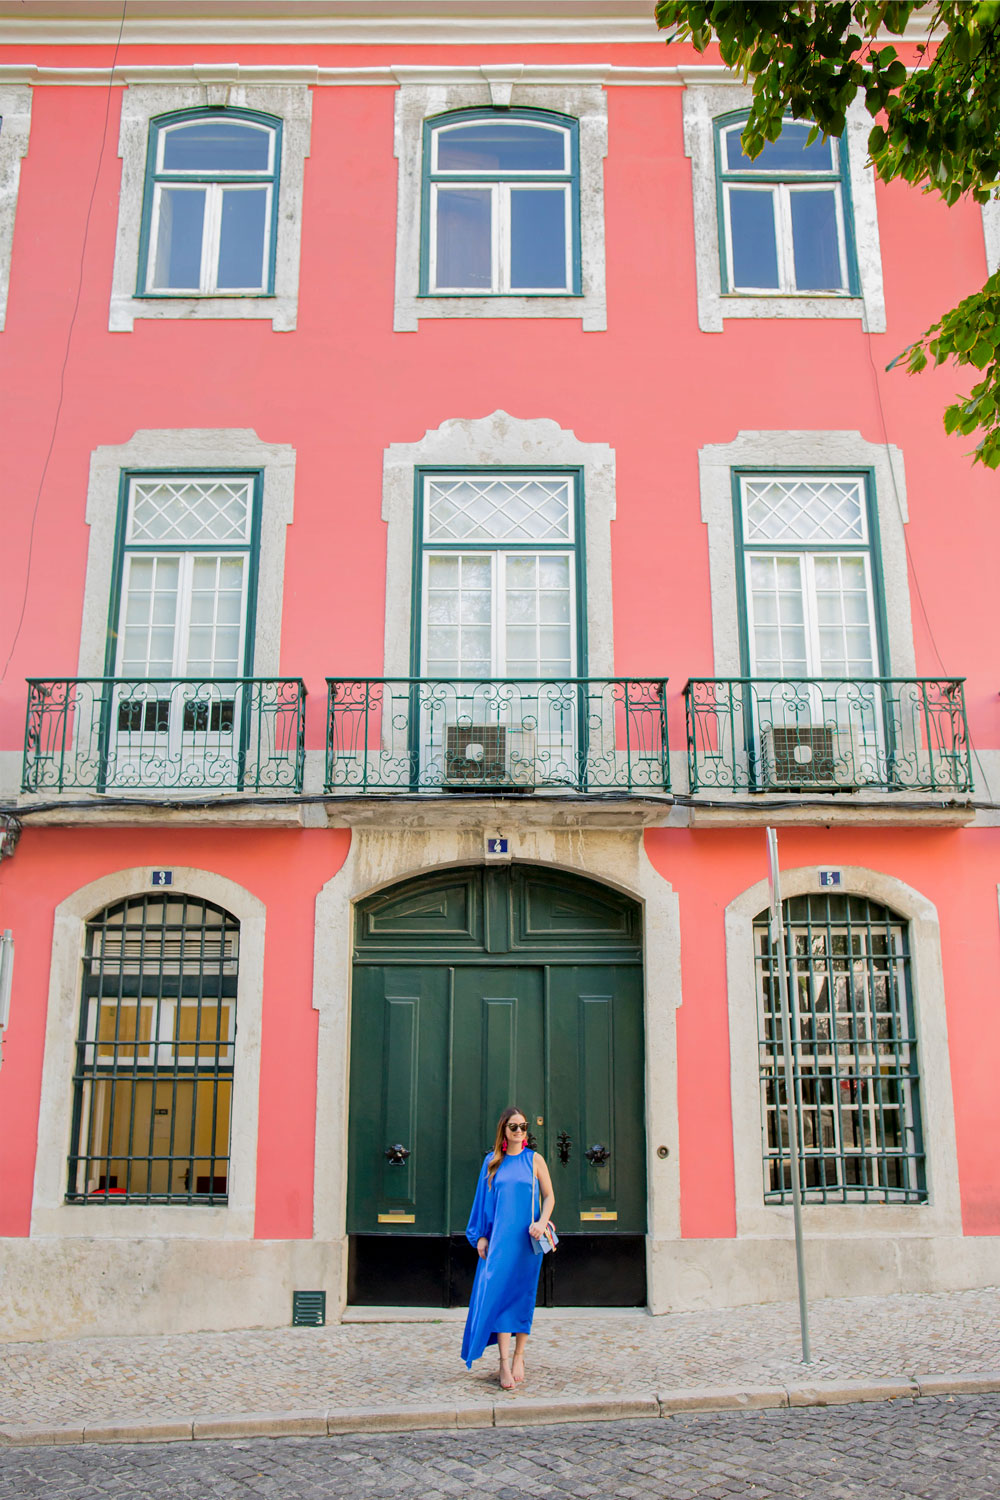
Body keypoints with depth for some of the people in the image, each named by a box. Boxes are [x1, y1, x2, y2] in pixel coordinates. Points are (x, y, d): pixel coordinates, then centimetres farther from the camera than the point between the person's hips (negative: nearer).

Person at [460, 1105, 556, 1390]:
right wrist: (481, 1236, 3)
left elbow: (549, 1197, 4)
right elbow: (484, 1201, 10)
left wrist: (542, 1223, -12)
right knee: (498, 1291, -10)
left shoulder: (534, 1160, 4)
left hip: (527, 1238, 0)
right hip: (499, 1237, 1)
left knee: (523, 1294, 3)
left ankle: (518, 1357, 15)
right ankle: (504, 1361, -8)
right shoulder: (492, 1161, 7)